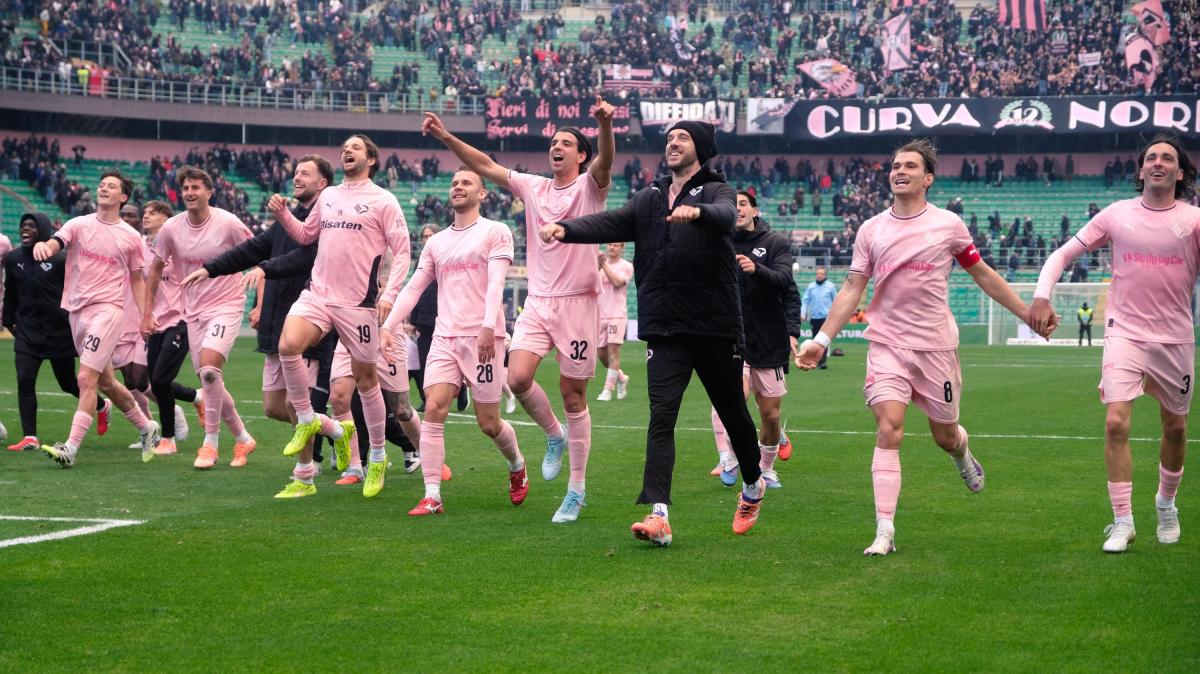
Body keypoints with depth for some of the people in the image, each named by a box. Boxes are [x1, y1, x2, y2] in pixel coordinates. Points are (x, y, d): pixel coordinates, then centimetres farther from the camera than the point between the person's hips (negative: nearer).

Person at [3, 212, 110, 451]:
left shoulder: (60, 260, -11)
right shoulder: (13, 259, 3)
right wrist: (9, 320, 18)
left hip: (59, 333, -3)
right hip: (27, 331, 4)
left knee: (68, 384, 10)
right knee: (24, 381, -10)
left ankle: (101, 406, 40)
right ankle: (29, 437, -6)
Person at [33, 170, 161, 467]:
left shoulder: (131, 237, 3)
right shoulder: (79, 225, 6)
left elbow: (137, 280, 11)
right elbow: (54, 245, -12)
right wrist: (42, 245, -36)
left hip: (107, 309, -4)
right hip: (77, 309, 4)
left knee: (86, 378, -16)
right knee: (105, 381, 14)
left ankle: (71, 448, -17)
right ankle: (147, 428, 33)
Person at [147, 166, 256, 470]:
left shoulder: (228, 223, -12)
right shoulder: (171, 227, -2)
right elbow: (156, 267, 12)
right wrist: (147, 312, 9)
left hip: (226, 305, -5)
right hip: (193, 310, 5)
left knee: (208, 368, -24)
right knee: (210, 381, 6)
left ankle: (210, 444, -12)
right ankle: (243, 438, 25)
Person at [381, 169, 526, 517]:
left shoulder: (495, 232, 1)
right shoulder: (436, 242, 17)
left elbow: (495, 283, -11)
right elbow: (413, 288, 15)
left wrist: (488, 326, -24)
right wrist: (388, 326, 3)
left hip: (483, 337, -4)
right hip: (445, 338, 4)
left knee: (488, 423, 2)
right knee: (433, 410, -13)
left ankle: (517, 466, 33)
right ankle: (432, 497, -13)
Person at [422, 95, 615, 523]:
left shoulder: (589, 187, -3)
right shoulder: (533, 187, 10)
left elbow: (605, 160, -24)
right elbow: (486, 166, 7)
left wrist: (605, 123, -44)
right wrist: (446, 138, -5)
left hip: (577, 303, -4)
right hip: (537, 302, 4)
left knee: (573, 396, 0)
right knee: (518, 377, -16)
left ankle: (576, 490, 11)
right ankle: (554, 436, 15)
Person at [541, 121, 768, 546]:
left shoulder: (716, 191, -1)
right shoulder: (649, 199, 12)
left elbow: (726, 216, -24)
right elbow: (611, 223, -2)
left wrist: (696, 212, -47)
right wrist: (566, 229, -22)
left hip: (716, 327, -2)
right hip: (664, 329, 3)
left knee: (733, 413, 13)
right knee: (661, 416, -11)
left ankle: (753, 486, 39)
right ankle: (658, 515, -18)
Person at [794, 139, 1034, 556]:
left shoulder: (948, 225, 1)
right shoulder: (870, 230, 4)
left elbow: (983, 275, 11)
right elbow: (852, 290, 6)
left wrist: (1027, 313, 12)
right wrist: (822, 340, -3)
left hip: (936, 345, 0)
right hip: (887, 343, 0)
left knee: (944, 435, 10)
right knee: (888, 429, -16)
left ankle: (961, 451, 50)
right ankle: (884, 532, -16)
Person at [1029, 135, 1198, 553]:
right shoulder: (1117, 215, 0)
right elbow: (1064, 254, 4)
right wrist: (1042, 296, -10)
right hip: (1125, 334, -1)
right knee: (1116, 422, -14)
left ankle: (1166, 503, 39)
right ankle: (1122, 522, -7)